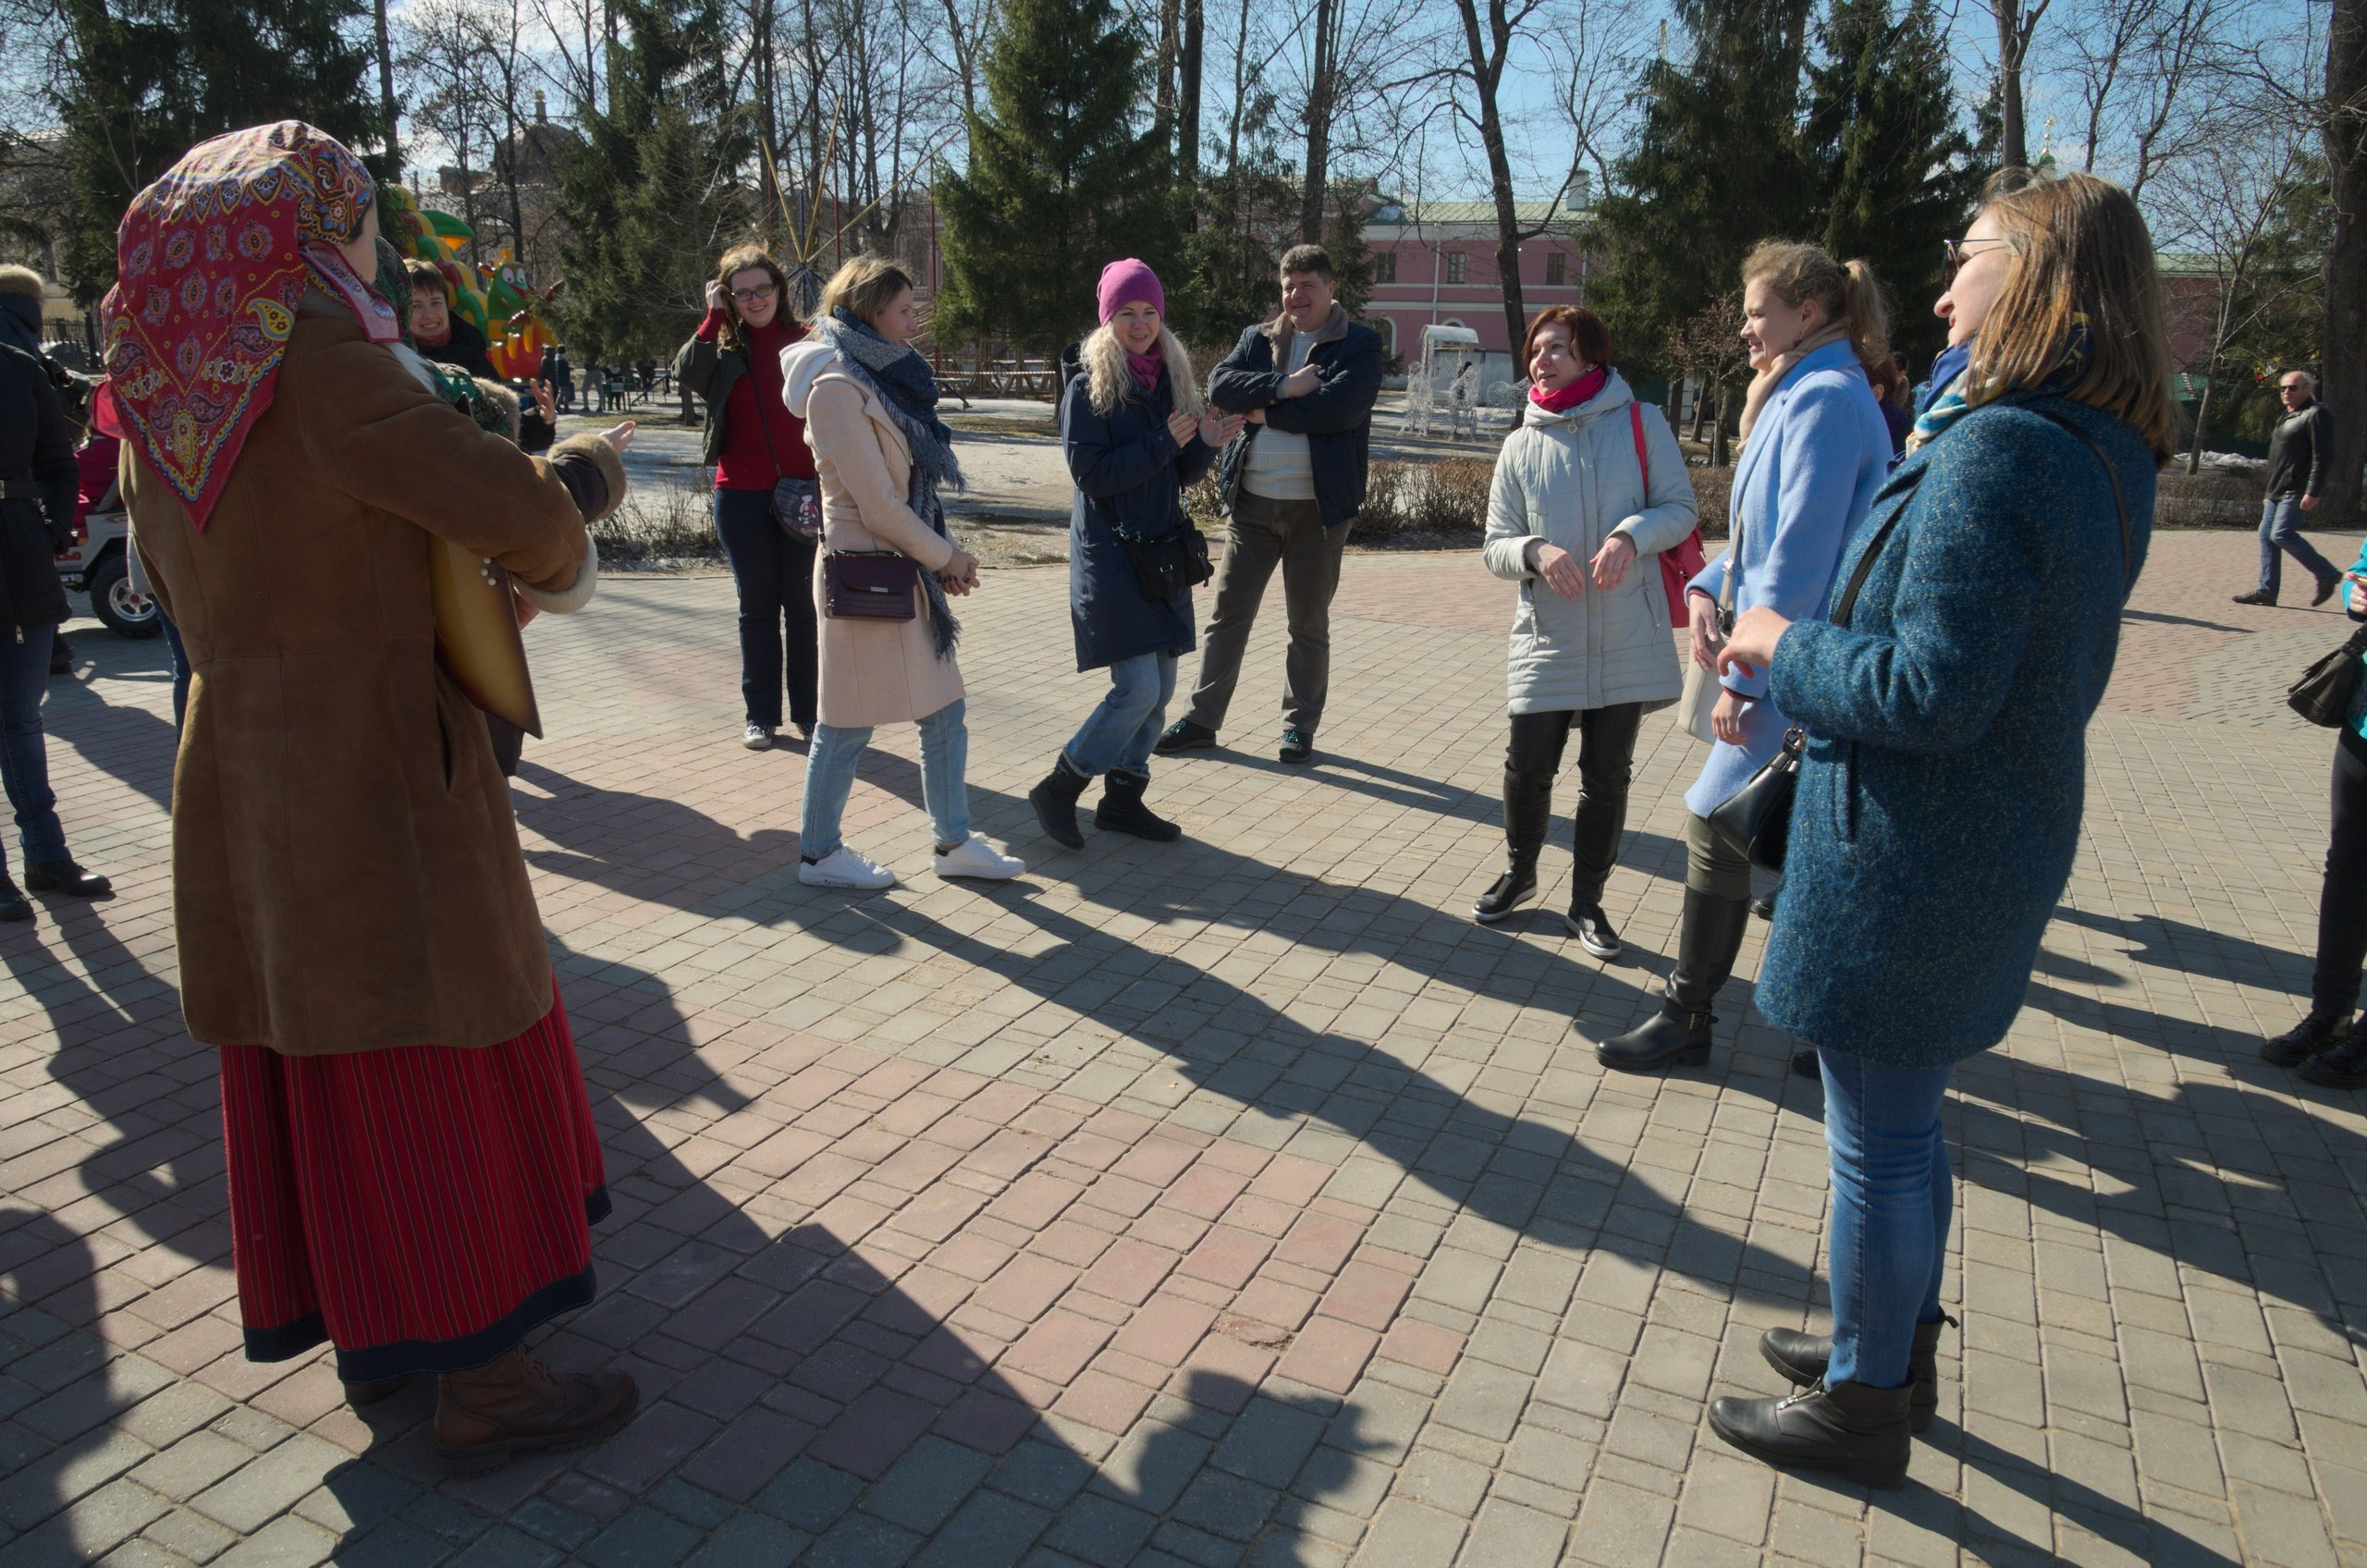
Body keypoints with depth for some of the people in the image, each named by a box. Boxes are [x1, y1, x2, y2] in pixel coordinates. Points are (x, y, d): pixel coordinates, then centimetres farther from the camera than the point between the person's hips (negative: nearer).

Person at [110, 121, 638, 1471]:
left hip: (242, 766, 9)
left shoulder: (162, 389, 9)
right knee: (428, 1068, -1)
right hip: (373, 768, -9)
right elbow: (516, 508, -23)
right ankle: (480, 1381, 10)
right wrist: (556, 559, 1)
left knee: (308, 1065, 17)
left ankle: (372, 1329, 33)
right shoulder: (319, 362, -17)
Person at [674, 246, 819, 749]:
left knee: (802, 604, 4)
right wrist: (714, 316, -12)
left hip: (802, 492, -1)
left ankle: (808, 712, 14)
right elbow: (687, 373, -14)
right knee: (757, 605, 8)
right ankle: (760, 714, 16)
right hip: (741, 495, 1)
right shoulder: (724, 349, 6)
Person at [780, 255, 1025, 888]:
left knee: (944, 712, 11)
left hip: (908, 570, 9)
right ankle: (818, 854, 18)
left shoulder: (886, 377, 13)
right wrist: (946, 557, -9)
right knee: (849, 723, 3)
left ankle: (955, 842, 22)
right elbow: (877, 505, -18)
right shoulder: (838, 388, -14)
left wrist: (947, 556, 1)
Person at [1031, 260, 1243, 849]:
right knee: (1138, 689, -12)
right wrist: (1163, 443, -19)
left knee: (1160, 689, 9)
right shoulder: (1090, 383, -8)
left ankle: (1124, 798, 24)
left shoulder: (1171, 377, 11)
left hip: (1163, 551, 7)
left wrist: (1206, 445, -7)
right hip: (1111, 553, -7)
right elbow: (1091, 473, -16)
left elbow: (1182, 476, 13)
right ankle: (1058, 790, 5)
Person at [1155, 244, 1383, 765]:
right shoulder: (1257, 339, 12)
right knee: (1228, 614, 6)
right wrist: (1282, 386, -17)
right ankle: (1202, 718, 14)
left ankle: (1300, 724, 22)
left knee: (1309, 624, 9)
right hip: (1251, 502, 3)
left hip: (1318, 506, -3)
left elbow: (1341, 407, -18)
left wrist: (1267, 411, -11)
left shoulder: (1360, 345, -1)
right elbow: (1220, 387, -5)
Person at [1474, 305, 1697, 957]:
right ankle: (1519, 872, 32)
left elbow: (1680, 507, -2)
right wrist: (1536, 551, -19)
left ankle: (1588, 901, 24)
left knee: (1607, 776, 8)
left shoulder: (1641, 423, -1)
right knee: (1528, 765, 5)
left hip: (1627, 640, -1)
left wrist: (1631, 535, -21)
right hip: (1546, 640, 1)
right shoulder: (1522, 445, 4)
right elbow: (1495, 547, 3)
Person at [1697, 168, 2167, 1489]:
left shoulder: (1996, 449, -23)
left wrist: (1787, 649, -10)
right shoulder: (2109, 459, 8)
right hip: (2008, 842, 10)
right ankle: (1899, 1348, 42)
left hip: (1913, 857, -10)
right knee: (1908, 1120, 24)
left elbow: (1932, 691, -26)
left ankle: (1863, 1409, 25)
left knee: (1878, 1142, 6)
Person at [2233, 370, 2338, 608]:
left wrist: (2312, 492, -22)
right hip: (2278, 490, 9)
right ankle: (2267, 590, 7)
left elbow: (2321, 457, -15)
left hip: (2296, 491, -9)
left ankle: (2327, 574, -3)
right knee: (2266, 535, 5)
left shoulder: (2315, 414, -8)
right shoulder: (2288, 417, 21)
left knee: (2281, 534, -17)